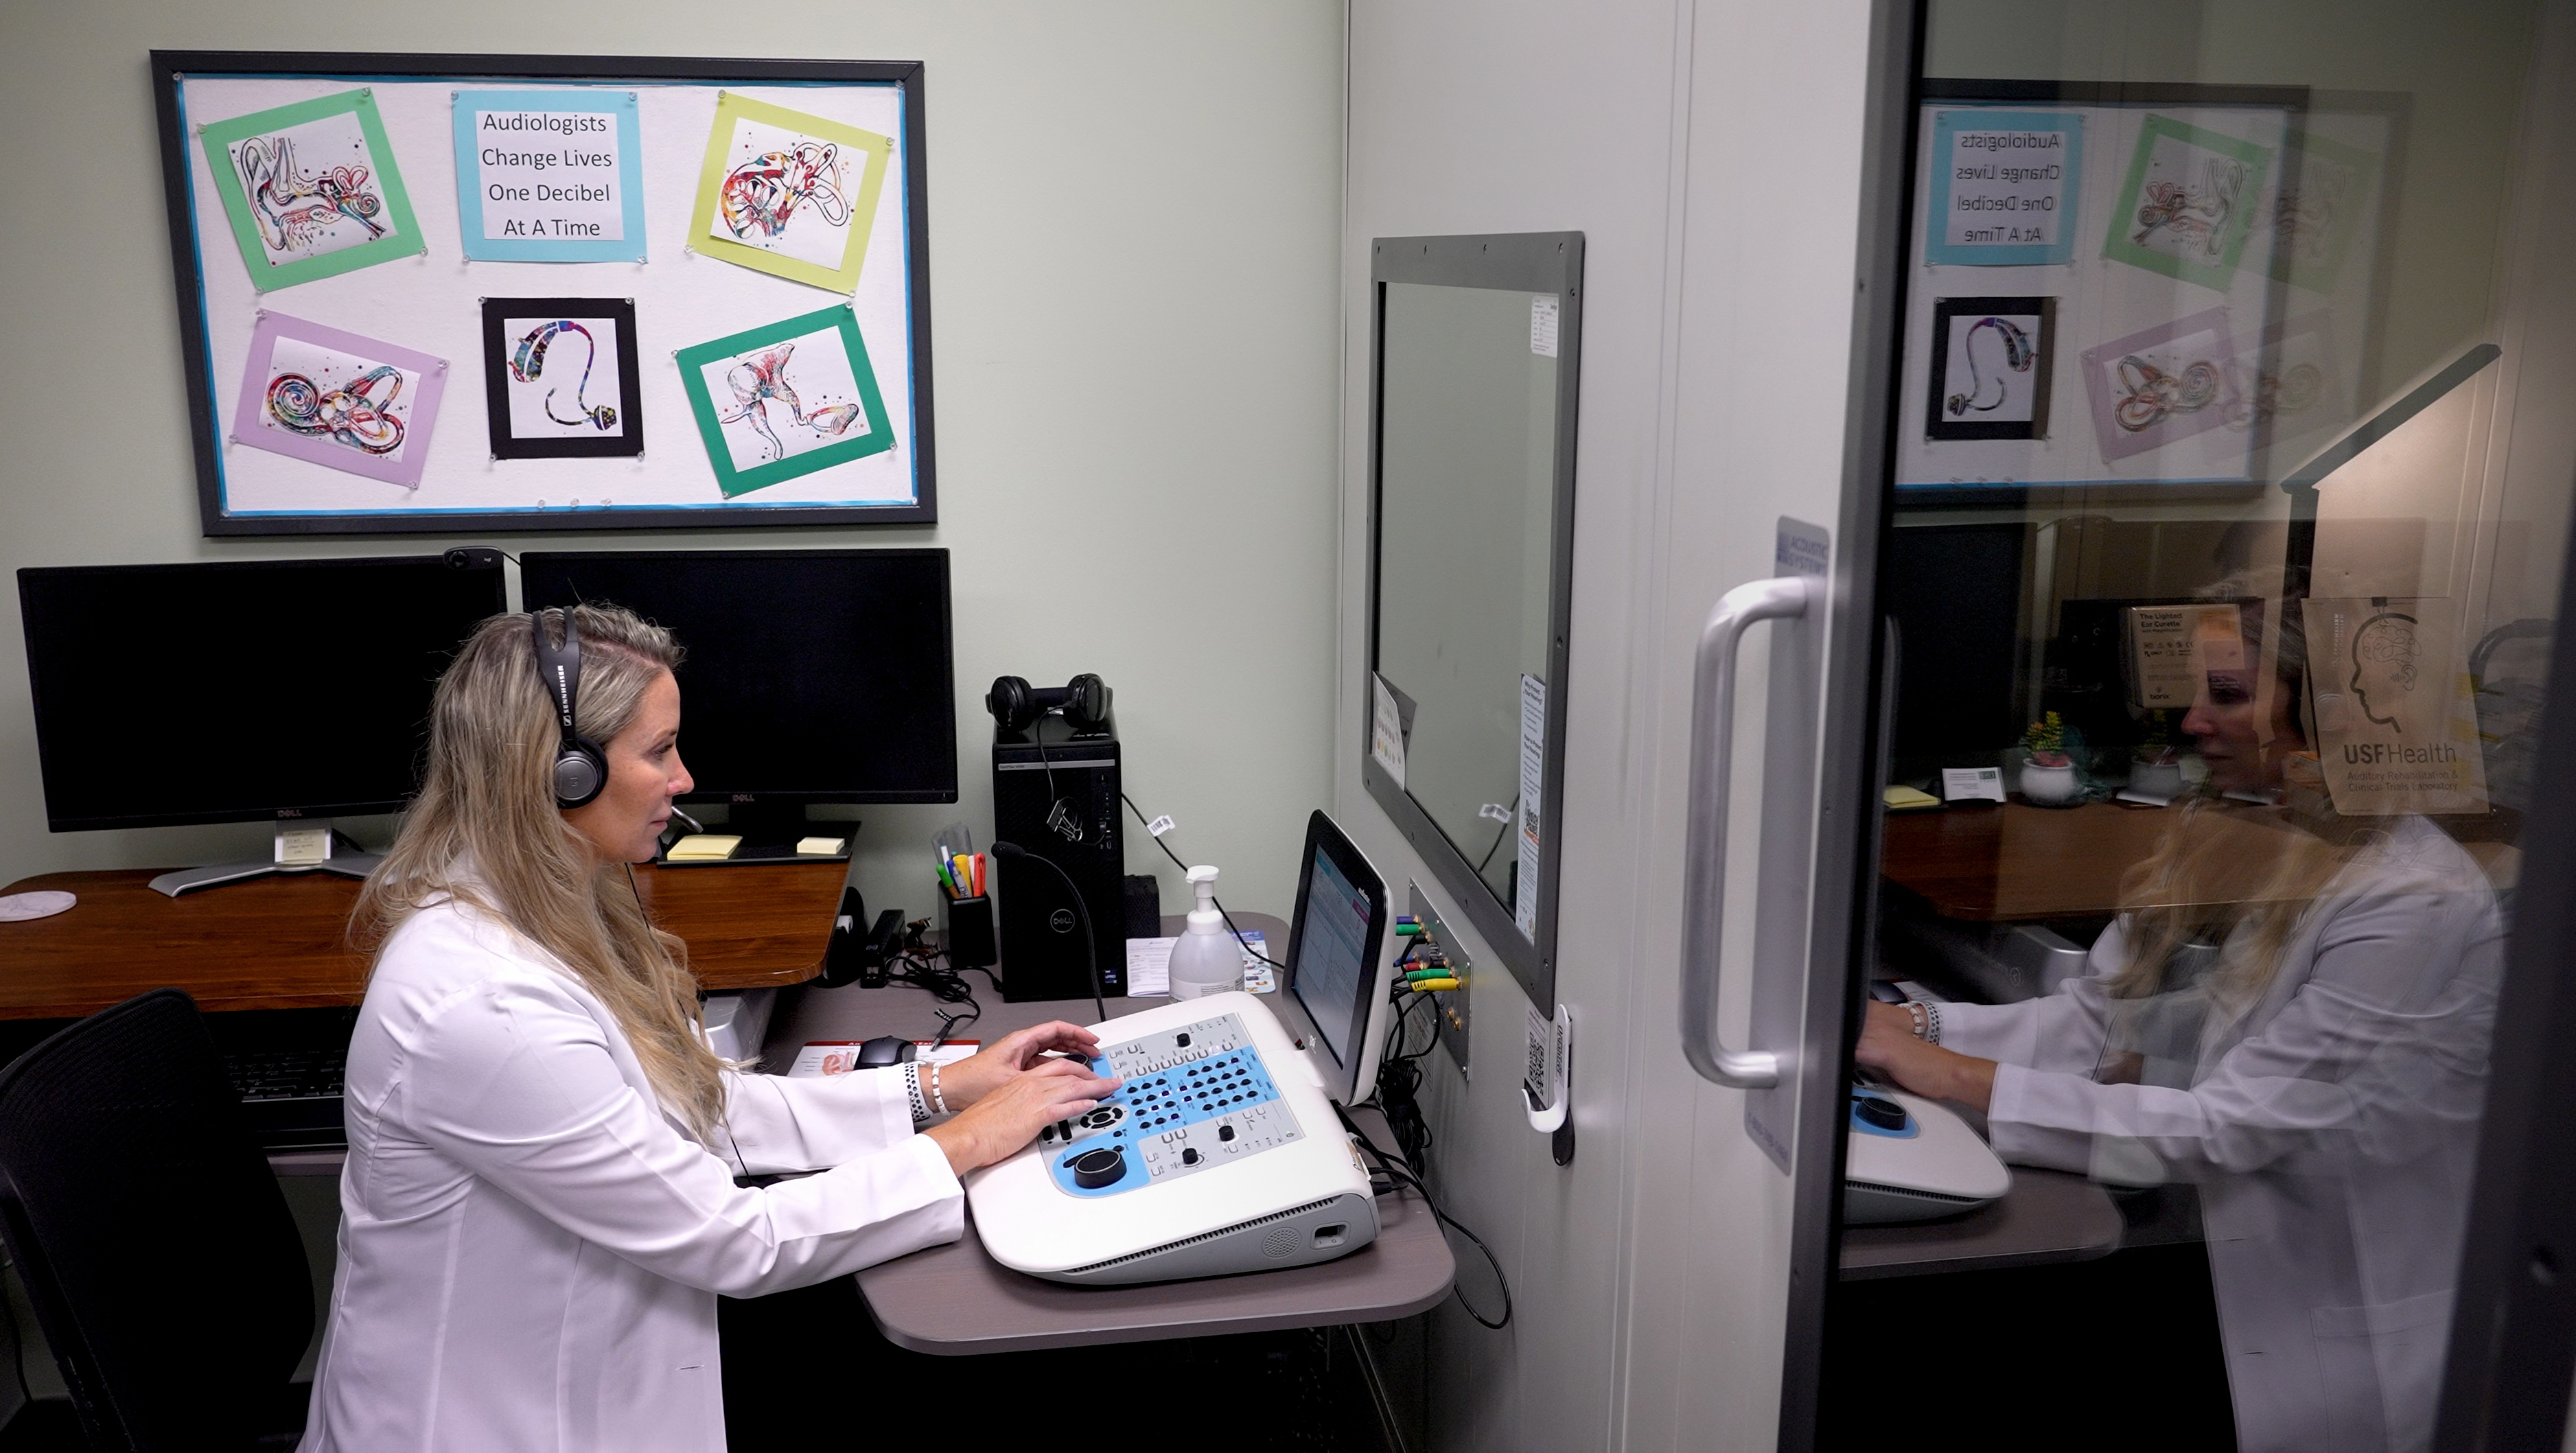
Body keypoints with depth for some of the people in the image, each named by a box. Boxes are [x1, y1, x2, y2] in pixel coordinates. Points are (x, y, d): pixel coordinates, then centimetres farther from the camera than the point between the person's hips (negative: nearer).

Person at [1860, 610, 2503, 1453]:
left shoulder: (2418, 907, -20)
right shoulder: (2224, 842, 4)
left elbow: (2229, 1129, -25)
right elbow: (2092, 1023, 1)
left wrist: (1962, 1081, -26)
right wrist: (1912, 1028, -14)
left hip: (2326, 1342, -6)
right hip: (2187, 1273, 6)